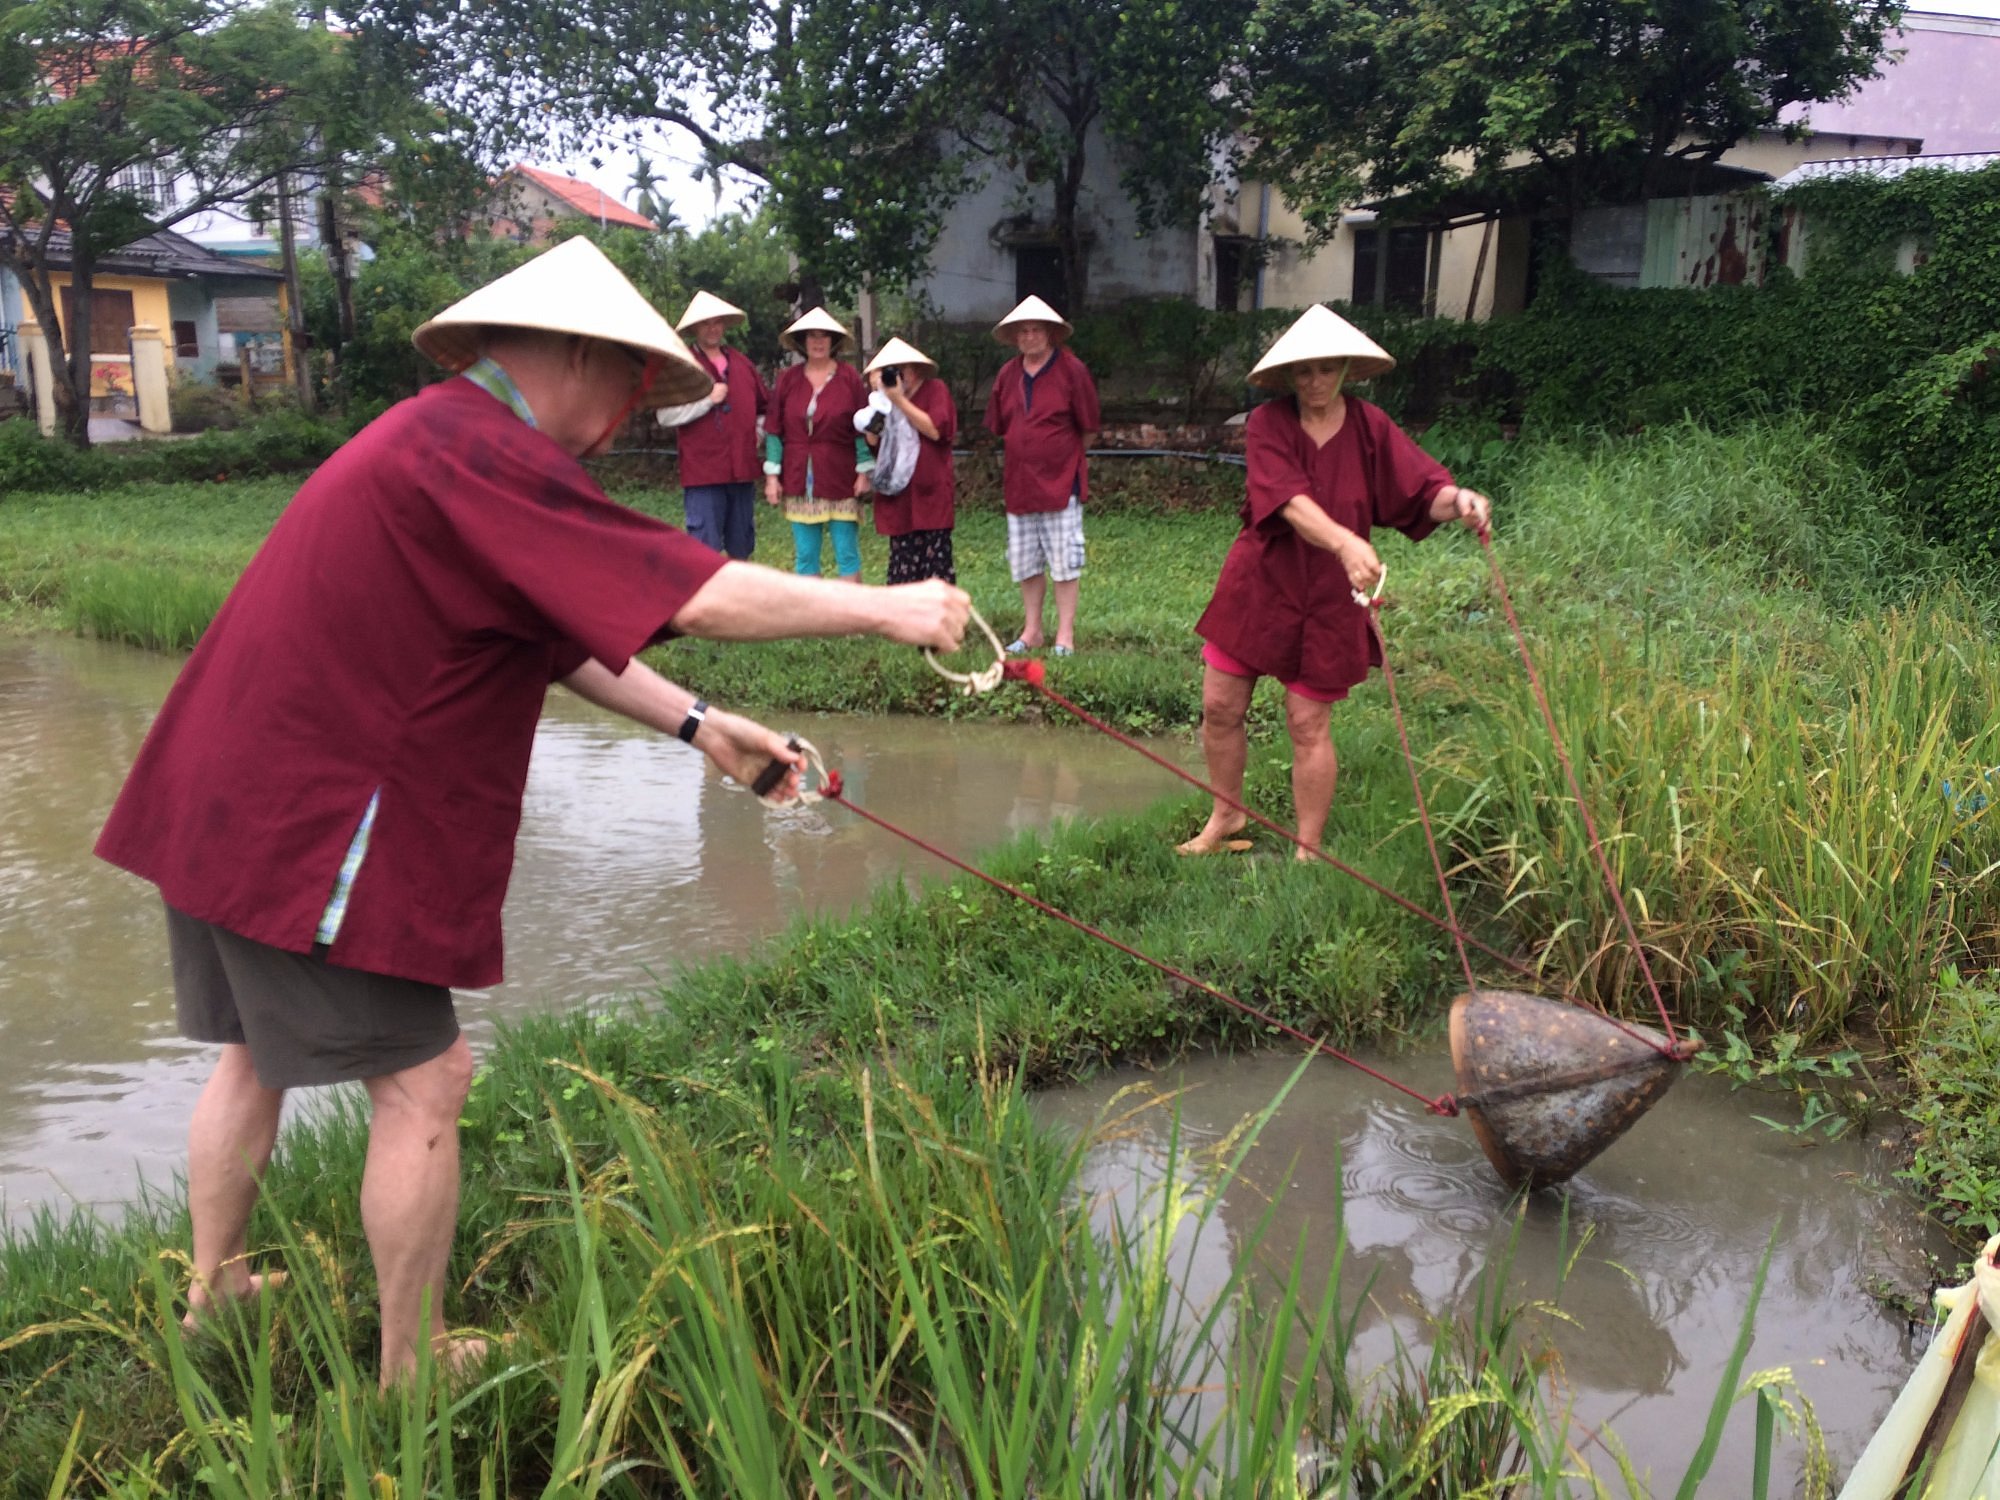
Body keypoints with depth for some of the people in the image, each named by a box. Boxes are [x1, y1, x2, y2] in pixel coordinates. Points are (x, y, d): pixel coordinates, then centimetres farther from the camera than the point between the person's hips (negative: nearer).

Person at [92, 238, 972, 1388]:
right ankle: (415, 1371, 15)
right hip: (306, 827, -11)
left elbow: (560, 636, 15)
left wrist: (696, 723, 10)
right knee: (422, 1081, 0)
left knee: (259, 1054, 23)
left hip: (231, 805, 11)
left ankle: (214, 1295, 41)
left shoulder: (440, 439, 13)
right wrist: (885, 609, -17)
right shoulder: (482, 451, -20)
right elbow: (698, 599, -25)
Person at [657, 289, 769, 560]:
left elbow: (764, 406, 27)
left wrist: (759, 432, 13)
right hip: (703, 474, -5)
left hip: (742, 470, 6)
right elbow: (666, 415, -13)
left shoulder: (742, 363, 14)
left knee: (740, 545, 14)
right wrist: (707, 399, -15)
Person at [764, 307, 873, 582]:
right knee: (805, 555, 5)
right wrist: (772, 475, 2)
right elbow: (774, 430, 7)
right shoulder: (788, 379, 6)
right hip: (799, 480, 3)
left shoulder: (849, 378, -1)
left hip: (841, 479, -2)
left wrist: (864, 471, -5)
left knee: (847, 554, -1)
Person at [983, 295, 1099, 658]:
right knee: (1025, 563, 11)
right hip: (1018, 483, 5)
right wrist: (1027, 452, 13)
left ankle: (1065, 634, 6)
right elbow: (998, 427, 16)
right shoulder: (1007, 375, 7)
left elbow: (1088, 429, -1)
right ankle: (1032, 631, 22)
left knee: (1064, 562, -1)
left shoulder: (1072, 371, -7)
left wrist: (1065, 455, 8)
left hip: (1060, 482, -5)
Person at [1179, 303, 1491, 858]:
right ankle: (1226, 818, 31)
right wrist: (1345, 542, -43)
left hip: (1329, 601, -1)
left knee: (1308, 726, 2)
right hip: (1257, 584, 1)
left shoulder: (1369, 426, -4)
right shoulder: (1267, 424, -9)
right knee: (1220, 707, 6)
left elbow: (1423, 490, -13)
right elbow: (1291, 502, -25)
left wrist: (1456, 500, -38)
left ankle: (1308, 851, 17)